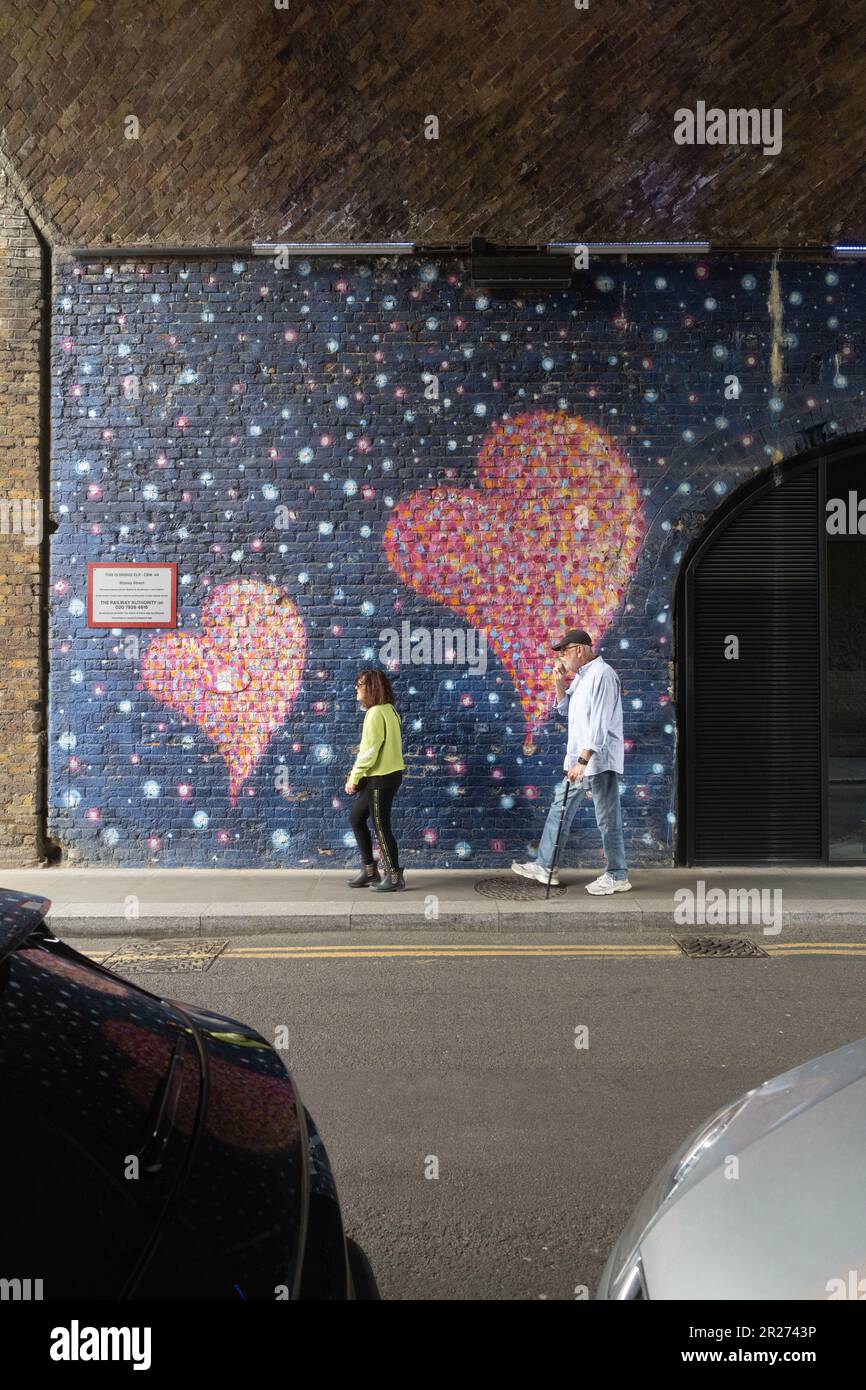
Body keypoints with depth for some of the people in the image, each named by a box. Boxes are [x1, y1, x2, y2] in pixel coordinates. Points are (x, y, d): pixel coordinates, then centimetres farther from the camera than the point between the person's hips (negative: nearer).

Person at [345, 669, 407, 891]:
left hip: (382, 777, -10)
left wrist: (354, 778, -12)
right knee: (356, 818, 16)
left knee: (381, 827, -1)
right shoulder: (387, 710, 13)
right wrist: (357, 773, 13)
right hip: (382, 775, 10)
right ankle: (369, 871, 21)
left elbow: (369, 749, -19)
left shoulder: (376, 713, -17)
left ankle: (394, 877, 8)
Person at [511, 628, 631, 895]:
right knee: (560, 807, 13)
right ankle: (544, 865, 20)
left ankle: (617, 877, 8)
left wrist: (583, 760, -26)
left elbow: (599, 723, -23)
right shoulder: (580, 676, 14)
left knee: (607, 818, -2)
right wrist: (560, 683, 7)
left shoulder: (602, 675, -17)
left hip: (599, 760, -10)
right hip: (579, 758, 10)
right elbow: (565, 710, 23)